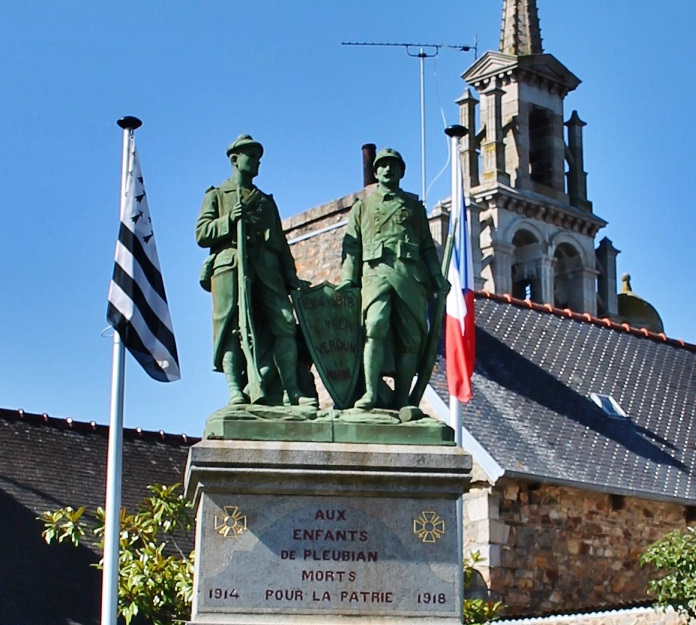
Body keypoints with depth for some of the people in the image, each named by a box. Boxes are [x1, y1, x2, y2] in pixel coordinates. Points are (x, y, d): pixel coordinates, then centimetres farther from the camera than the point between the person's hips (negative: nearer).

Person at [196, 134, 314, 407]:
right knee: (234, 329, -11)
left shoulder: (266, 200, 31)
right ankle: (235, 391, -16)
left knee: (284, 324, -12)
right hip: (231, 266, -3)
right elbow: (201, 234, 7)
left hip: (267, 269, 3)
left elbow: (281, 242, 24)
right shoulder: (217, 195, 19)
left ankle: (292, 390, -15)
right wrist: (229, 220, -9)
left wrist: (290, 275, 11)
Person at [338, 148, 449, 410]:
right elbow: (351, 245, 16)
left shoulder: (414, 206, 26)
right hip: (376, 271, -2)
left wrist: (438, 278, 9)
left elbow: (428, 247, 22)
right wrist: (347, 278, 2)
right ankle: (370, 393, -28)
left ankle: (401, 400, -4)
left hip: (411, 273, 2)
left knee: (411, 338, -6)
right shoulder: (362, 206, 23)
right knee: (375, 327, -24)